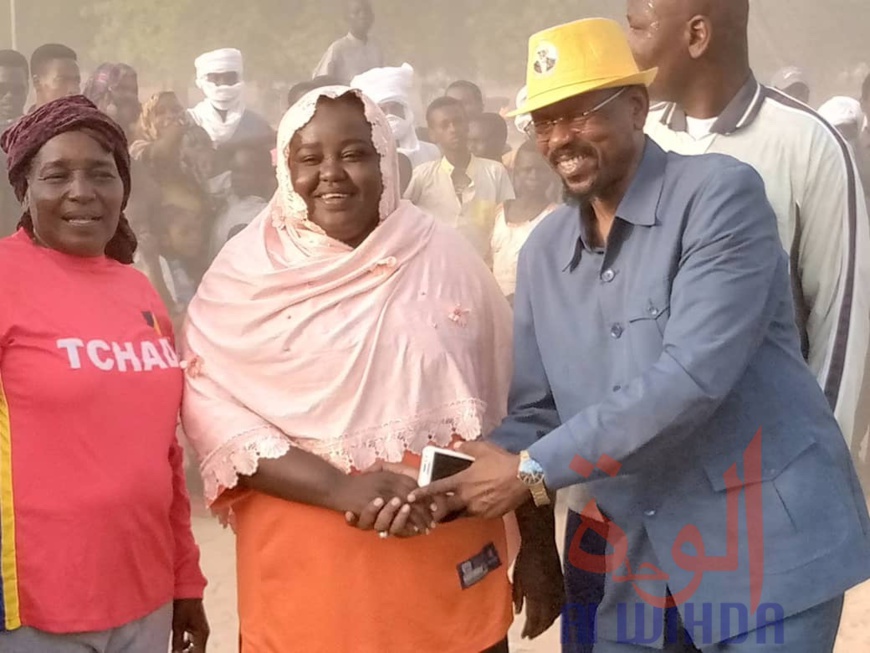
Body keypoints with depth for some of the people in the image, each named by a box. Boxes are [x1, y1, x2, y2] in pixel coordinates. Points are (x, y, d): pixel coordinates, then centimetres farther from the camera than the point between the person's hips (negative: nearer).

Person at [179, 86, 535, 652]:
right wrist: (340, 487, -20)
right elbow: (211, 409, -9)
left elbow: (515, 402, 5)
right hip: (304, 569, -1)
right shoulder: (245, 271, -2)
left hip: (449, 561, 1)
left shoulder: (446, 257, 1)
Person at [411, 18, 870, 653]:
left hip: (766, 542, -5)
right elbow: (535, 411, 7)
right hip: (635, 561, 6)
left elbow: (692, 375, -24)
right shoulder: (543, 252, 6)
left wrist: (535, 470, -21)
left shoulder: (720, 194, -14)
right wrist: (452, 487, -12)